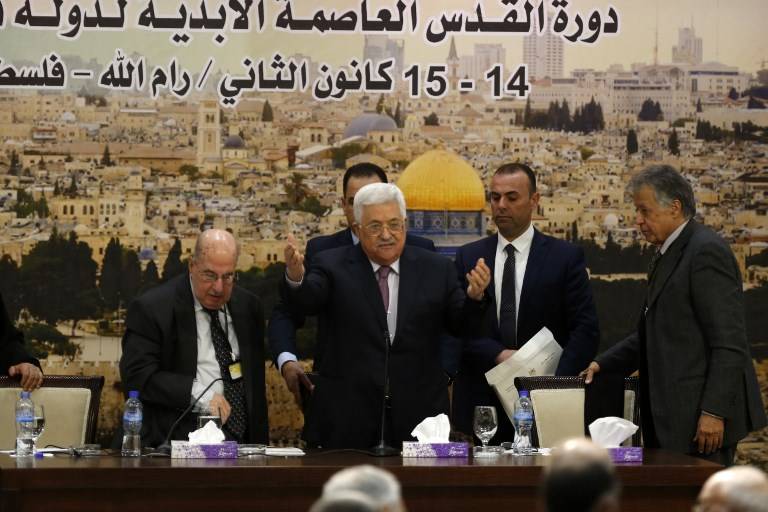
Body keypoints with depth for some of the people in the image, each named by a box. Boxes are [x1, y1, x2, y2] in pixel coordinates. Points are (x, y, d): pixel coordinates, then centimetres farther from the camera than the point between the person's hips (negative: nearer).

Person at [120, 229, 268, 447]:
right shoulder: (152, 308, -2)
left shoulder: (248, 306, 15)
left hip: (242, 438, 5)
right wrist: (198, 393, -20)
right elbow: (137, 375, -11)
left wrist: (260, 441, 15)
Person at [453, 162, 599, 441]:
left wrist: (556, 382, -16)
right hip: (480, 404, 2)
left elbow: (586, 330, -3)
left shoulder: (566, 257, 3)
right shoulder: (468, 257, 9)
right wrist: (499, 354, -14)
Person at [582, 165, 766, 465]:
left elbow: (729, 342, -18)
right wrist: (604, 363, 11)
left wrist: (714, 411, -21)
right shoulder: (669, 255, 17)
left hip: (702, 417, -10)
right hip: (673, 416, 10)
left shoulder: (706, 252, -13)